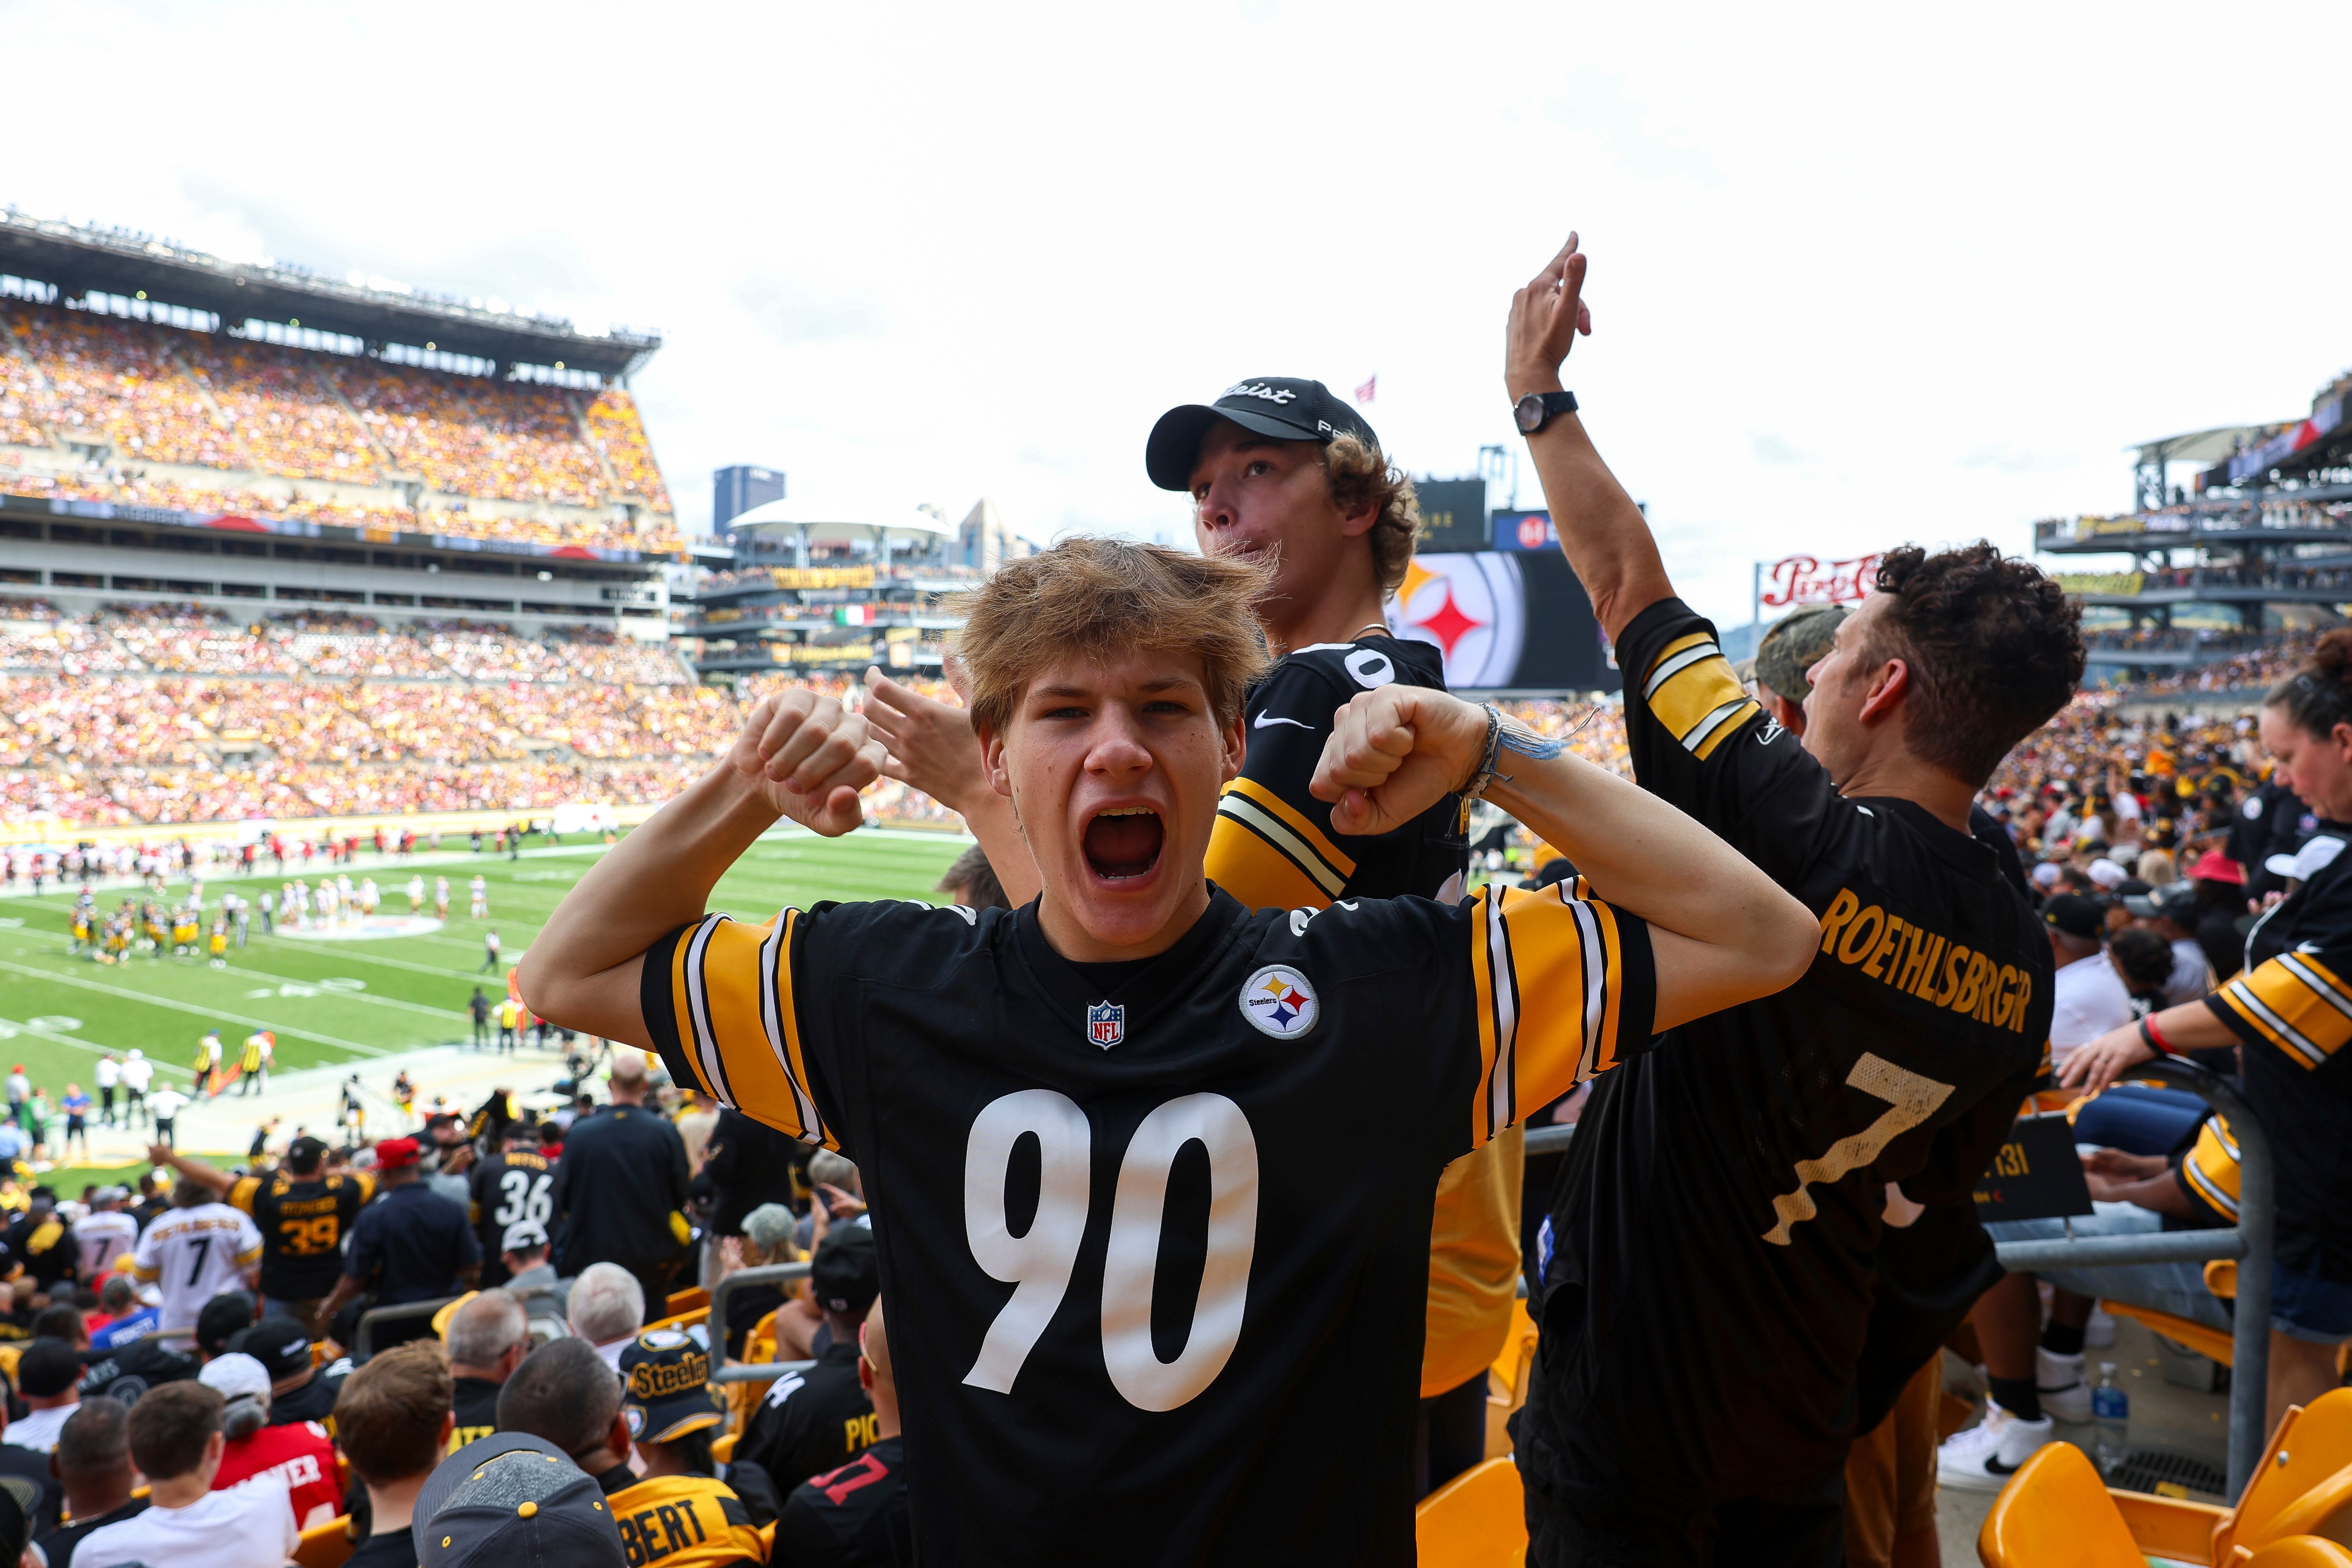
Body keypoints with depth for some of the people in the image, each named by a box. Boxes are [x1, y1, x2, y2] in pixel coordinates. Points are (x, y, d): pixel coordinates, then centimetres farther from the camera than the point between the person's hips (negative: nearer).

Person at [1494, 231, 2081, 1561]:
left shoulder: (1795, 841, -24)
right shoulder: (2023, 962, -5)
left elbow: (1626, 583, -14)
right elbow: (1937, 1200, 7)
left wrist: (1539, 391, 0)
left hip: (1630, 1413, -6)